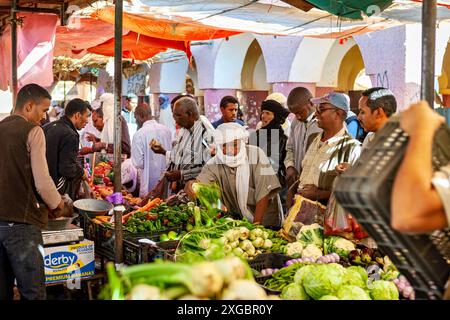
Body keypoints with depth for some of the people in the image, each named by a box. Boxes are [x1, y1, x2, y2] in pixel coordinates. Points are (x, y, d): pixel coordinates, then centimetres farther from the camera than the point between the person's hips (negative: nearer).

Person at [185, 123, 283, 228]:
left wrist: (256, 224, -18)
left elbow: (263, 193, -13)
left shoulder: (256, 154, -9)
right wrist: (190, 186, -41)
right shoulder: (214, 164, -2)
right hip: (237, 222, 4)